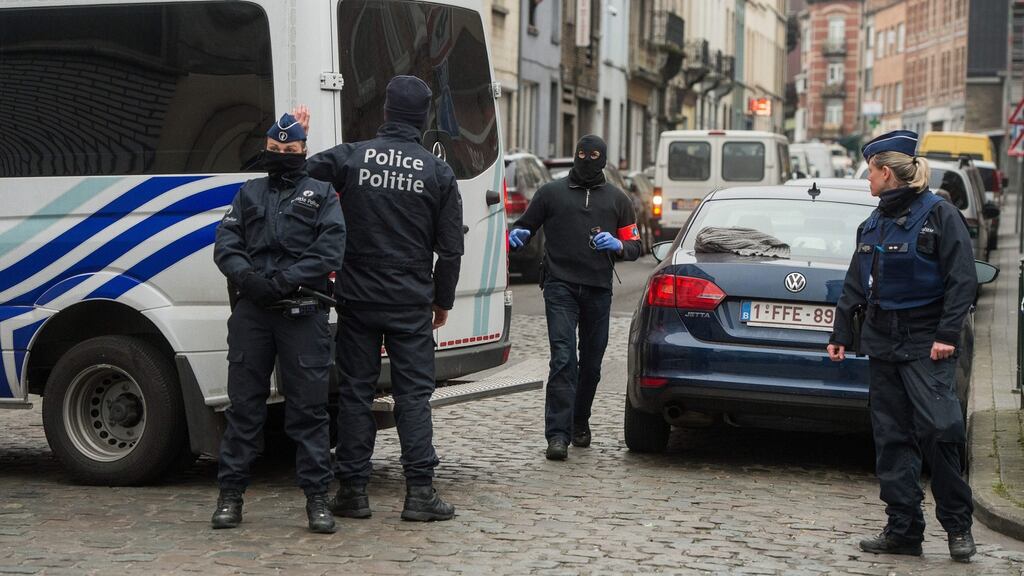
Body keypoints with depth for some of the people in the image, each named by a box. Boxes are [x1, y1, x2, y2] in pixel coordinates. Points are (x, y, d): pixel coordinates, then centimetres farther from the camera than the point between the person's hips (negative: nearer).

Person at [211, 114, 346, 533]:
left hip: (303, 311, -2)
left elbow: (330, 250, -1)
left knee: (308, 405, -3)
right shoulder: (249, 193, 21)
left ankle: (317, 498, 2)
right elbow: (225, 242, 10)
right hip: (251, 309, 3)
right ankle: (230, 494, 11)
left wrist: (285, 280, -13)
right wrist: (247, 277, -11)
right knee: (244, 403, 4)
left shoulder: (321, 195, 12)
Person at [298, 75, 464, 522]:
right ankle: (420, 491, 1)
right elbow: (450, 249, 2)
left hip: (357, 298, 1)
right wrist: (443, 301, 14)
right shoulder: (438, 173, -1)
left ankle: (353, 489, 9)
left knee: (355, 390, 7)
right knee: (413, 393, 4)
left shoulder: (350, 157, -4)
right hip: (411, 302, 0)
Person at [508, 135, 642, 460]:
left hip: (598, 291, 3)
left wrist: (618, 245, -6)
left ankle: (580, 424, 29)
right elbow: (525, 226, 16)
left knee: (591, 363, 11)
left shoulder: (617, 199, 15)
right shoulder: (551, 192, 10)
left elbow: (635, 246, 16)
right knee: (563, 359, -14)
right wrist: (517, 235, -8)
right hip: (560, 287, -3)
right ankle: (558, 435, -17)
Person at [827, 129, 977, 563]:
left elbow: (962, 281, -10)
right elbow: (855, 286, 20)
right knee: (891, 436, 5)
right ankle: (904, 529, 10)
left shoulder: (939, 215, -6)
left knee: (938, 428, -14)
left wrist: (947, 335, -18)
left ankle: (958, 524, 1)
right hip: (882, 342, 7)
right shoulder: (873, 225, 15)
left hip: (926, 342, -7)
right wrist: (840, 335, 17)